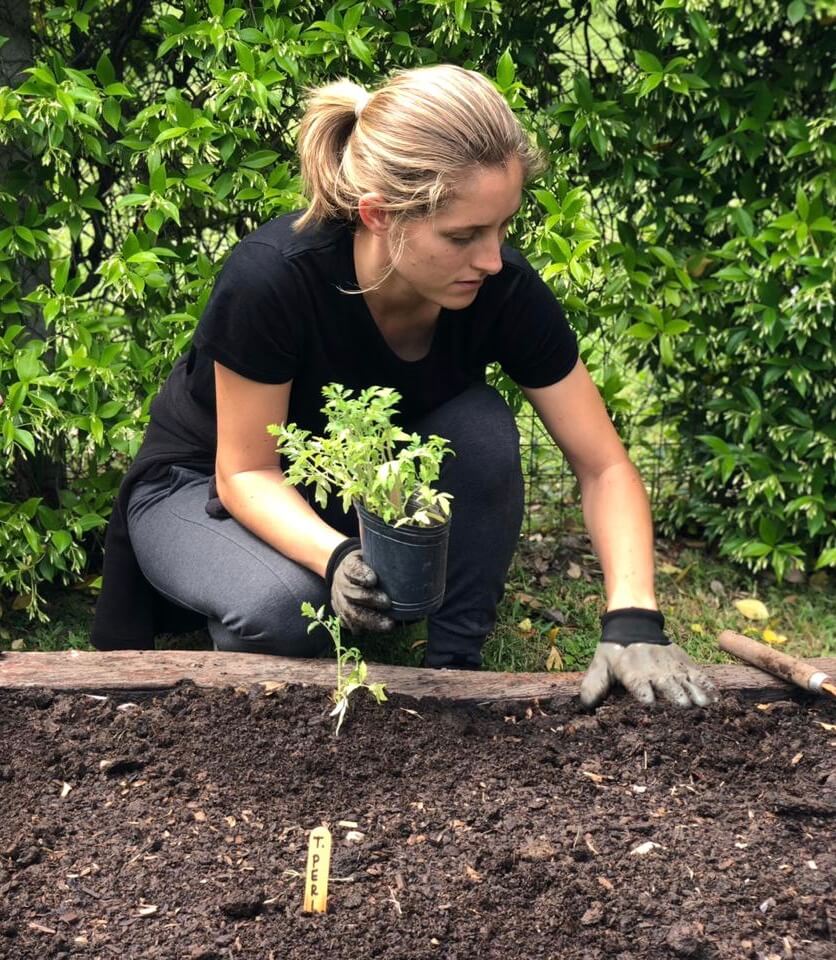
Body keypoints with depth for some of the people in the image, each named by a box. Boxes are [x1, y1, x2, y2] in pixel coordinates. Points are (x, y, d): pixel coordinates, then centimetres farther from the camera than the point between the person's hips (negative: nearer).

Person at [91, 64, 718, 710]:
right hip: (206, 485, -3)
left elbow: (604, 466, -18)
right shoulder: (272, 279, -35)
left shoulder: (504, 290, -25)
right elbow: (245, 472, -23)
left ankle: (456, 668, -10)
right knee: (282, 608, -36)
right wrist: (336, 558, -43)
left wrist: (632, 621, -33)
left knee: (482, 430, -27)